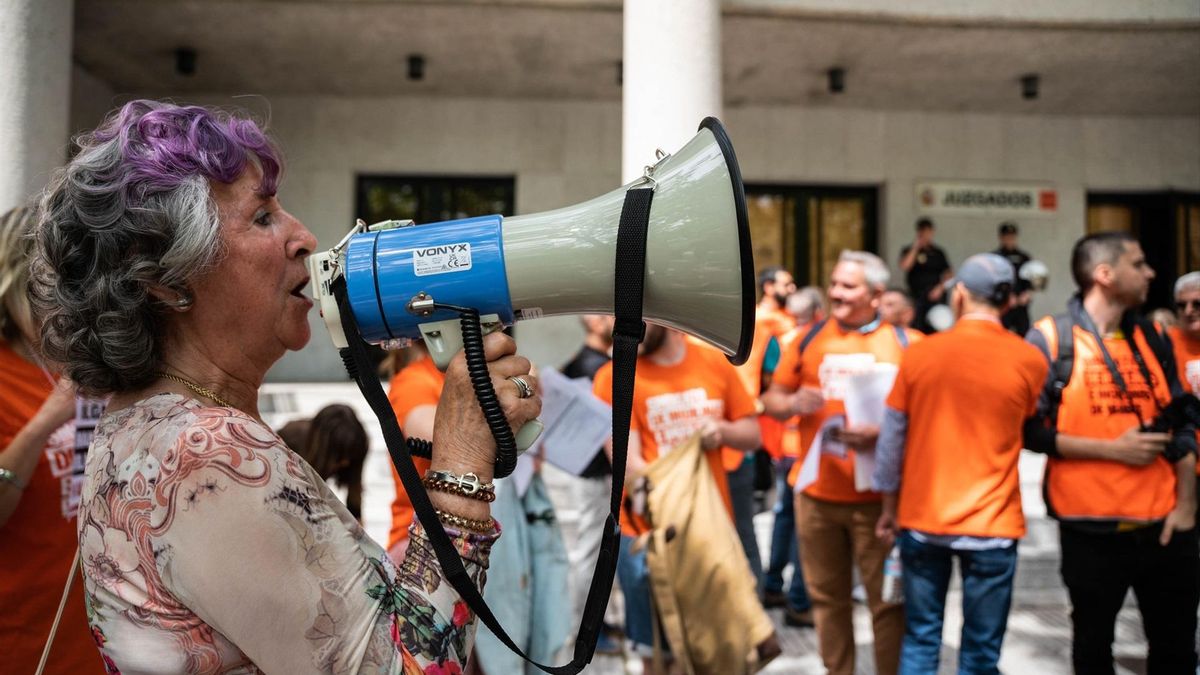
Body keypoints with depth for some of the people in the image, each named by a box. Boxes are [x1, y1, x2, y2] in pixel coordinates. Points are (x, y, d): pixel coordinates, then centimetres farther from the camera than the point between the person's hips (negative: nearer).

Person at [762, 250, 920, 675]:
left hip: (878, 495, -3)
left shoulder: (905, 343, -2)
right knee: (827, 596, 15)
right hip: (816, 491, 3)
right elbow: (772, 399, 11)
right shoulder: (809, 338, 6)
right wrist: (792, 404, -12)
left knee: (887, 600, 5)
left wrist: (883, 434, -20)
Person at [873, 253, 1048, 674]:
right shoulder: (1029, 361, -7)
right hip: (992, 524, -1)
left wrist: (889, 506, 13)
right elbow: (1032, 428, 11)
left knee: (920, 639, 14)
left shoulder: (919, 353, -4)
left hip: (921, 519, 1)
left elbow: (891, 439, 2)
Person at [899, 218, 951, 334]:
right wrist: (915, 248, -10)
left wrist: (940, 288, -2)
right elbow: (905, 266, -12)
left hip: (935, 296, 2)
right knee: (917, 330, -8)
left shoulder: (938, 252, 12)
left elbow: (947, 273, 13)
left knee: (935, 329, -6)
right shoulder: (908, 250, 6)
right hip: (916, 297, -2)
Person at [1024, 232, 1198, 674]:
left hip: (1164, 525, 5)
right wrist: (1112, 449, -16)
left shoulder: (1151, 337, 8)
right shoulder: (1051, 338, -9)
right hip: (1092, 529, -5)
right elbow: (1030, 430, -13)